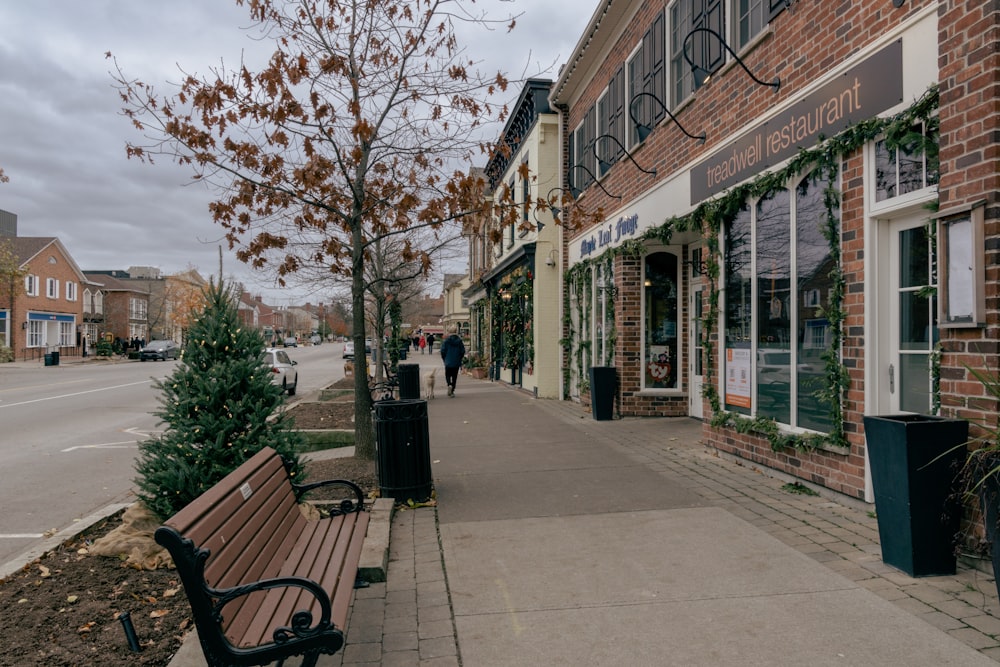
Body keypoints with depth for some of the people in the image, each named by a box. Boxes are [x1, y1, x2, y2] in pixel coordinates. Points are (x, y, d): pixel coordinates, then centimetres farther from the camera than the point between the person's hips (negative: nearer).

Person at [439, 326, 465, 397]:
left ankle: (449, 385, -18)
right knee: (454, 376, 9)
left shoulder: (446, 341, -8)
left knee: (448, 375, 11)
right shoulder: (459, 341, -1)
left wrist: (444, 359, 8)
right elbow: (463, 351, 1)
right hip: (456, 363, 2)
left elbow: (443, 351, -7)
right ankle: (452, 391, 11)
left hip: (448, 362, -2)